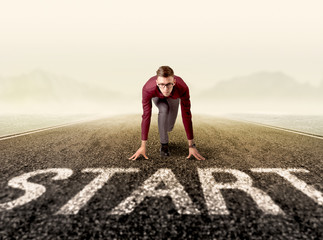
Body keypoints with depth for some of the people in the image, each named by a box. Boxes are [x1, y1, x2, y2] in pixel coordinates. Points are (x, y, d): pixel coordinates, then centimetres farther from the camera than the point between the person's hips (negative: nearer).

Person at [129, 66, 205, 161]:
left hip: (173, 97, 1)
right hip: (157, 96, -1)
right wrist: (143, 146, -37)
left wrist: (191, 145, -37)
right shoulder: (148, 89, -46)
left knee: (169, 127, 0)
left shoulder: (182, 88, -47)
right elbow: (146, 116, -41)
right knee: (164, 109, -34)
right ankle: (164, 144, -13)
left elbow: (186, 116, -40)